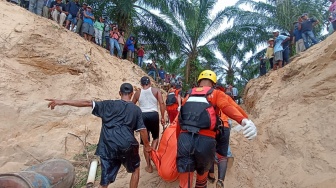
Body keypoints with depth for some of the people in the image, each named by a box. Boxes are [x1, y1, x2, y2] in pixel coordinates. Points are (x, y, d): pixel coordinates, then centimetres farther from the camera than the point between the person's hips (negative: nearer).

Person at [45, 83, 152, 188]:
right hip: (128, 146, -1)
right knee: (135, 169, 27)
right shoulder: (136, 109, 4)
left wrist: (63, 102, 0)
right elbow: (142, 130, 4)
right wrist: (146, 145, 17)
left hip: (108, 147, 1)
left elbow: (87, 103, -2)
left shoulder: (109, 105, 5)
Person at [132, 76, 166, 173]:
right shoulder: (156, 90, 5)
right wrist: (162, 117, -4)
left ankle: (149, 166, 19)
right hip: (153, 115, -1)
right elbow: (161, 103, -7)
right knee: (156, 137, 21)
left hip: (142, 116, 2)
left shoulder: (138, 93, 11)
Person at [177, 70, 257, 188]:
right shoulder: (216, 94, 11)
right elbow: (226, 106, -12)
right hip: (205, 140, -1)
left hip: (184, 139, 2)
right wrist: (244, 121, -28)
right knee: (202, 171, 29)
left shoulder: (189, 95, 21)